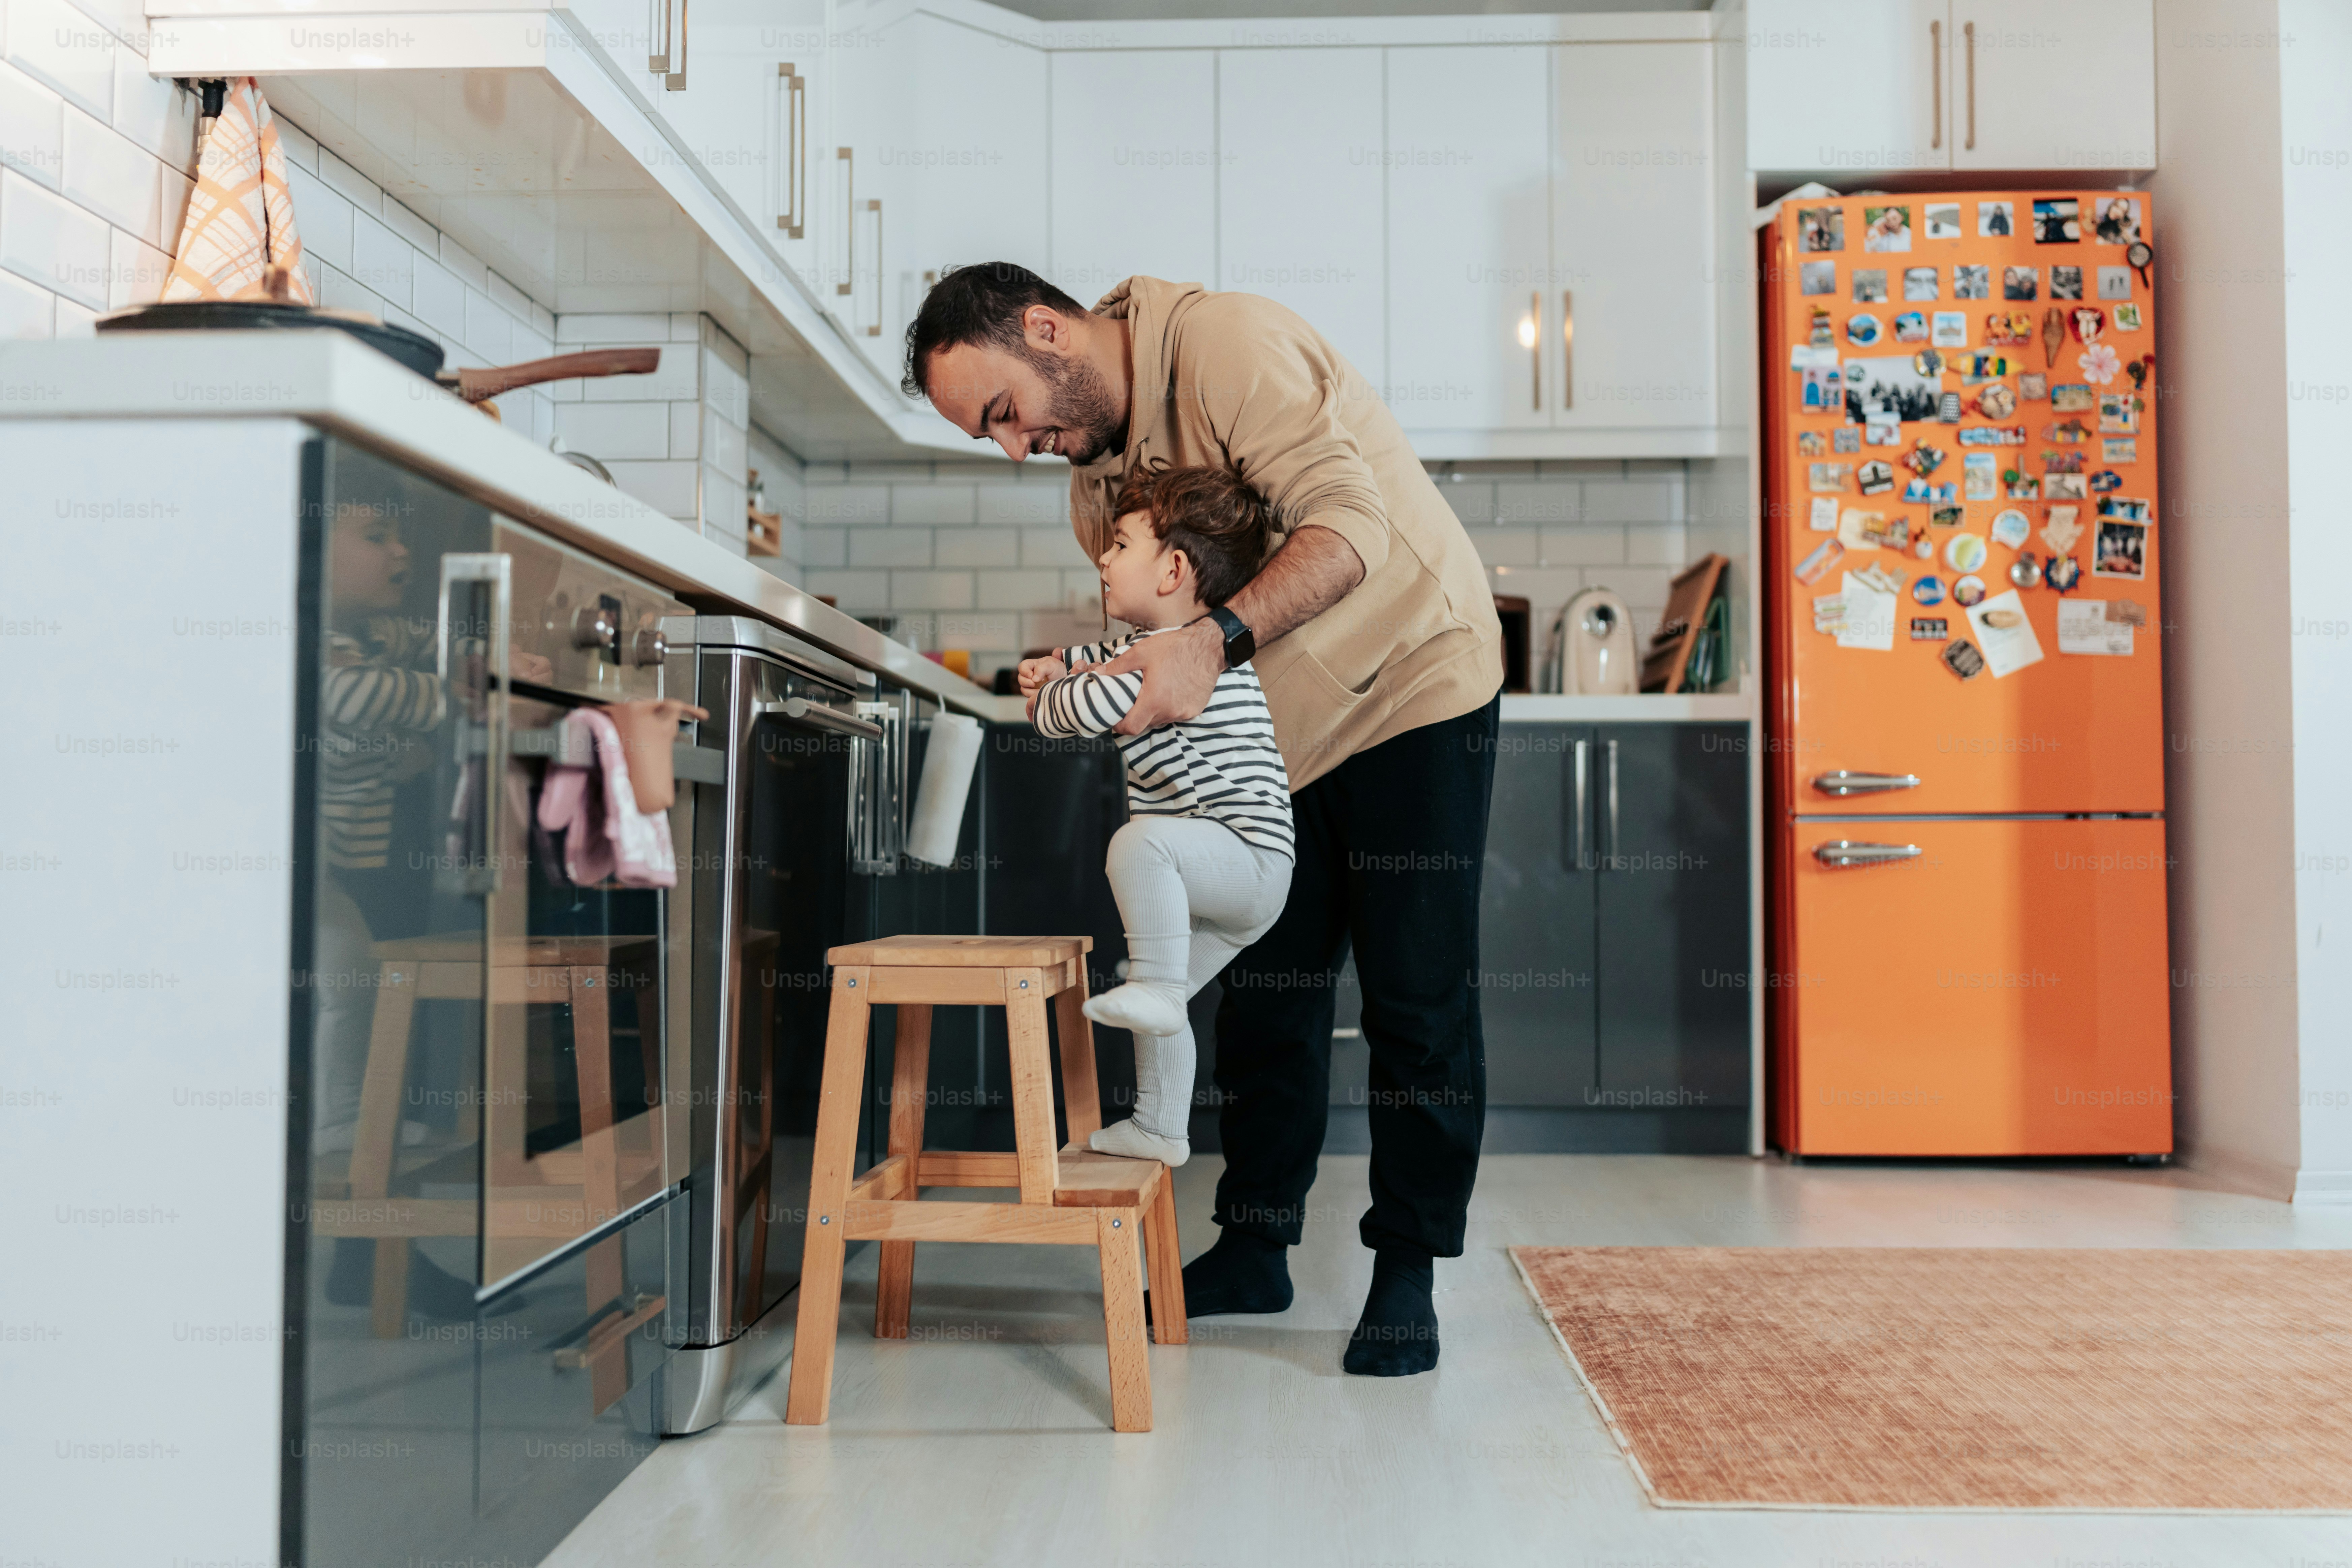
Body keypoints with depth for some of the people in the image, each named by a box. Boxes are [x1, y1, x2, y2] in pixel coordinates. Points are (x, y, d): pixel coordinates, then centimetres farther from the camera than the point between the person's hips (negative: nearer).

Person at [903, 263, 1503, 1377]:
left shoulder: (1228, 344, -22)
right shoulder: (1094, 464, 4)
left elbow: (1350, 526, -31)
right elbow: (1150, 628, 8)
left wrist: (1215, 641, -41)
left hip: (1413, 679, -7)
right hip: (1280, 726, 8)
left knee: (1417, 999, -4)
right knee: (1265, 993, 8)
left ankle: (1407, 1275, 8)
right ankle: (1253, 1247, 21)